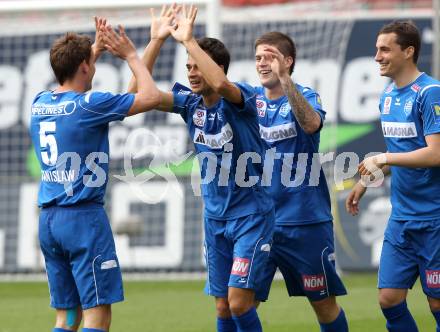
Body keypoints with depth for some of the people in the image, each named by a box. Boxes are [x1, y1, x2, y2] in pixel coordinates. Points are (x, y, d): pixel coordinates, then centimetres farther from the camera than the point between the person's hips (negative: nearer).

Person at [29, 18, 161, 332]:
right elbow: (151, 96, -6)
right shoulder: (88, 105, -12)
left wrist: (94, 49, 31)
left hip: (49, 219, 7)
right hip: (83, 215, -7)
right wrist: (131, 55, 6)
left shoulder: (39, 103, 8)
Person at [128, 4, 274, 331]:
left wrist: (188, 39, -34)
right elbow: (140, 92, -9)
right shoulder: (190, 102, 1)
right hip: (215, 216, 6)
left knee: (239, 302, -15)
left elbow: (219, 84, -39)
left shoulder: (241, 98, -15)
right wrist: (156, 40, -17)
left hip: (251, 215, -6)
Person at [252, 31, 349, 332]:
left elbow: (311, 123, -27)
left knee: (324, 302, 7)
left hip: (305, 221, -3)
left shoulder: (305, 96, -6)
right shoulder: (252, 99, 7)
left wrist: (284, 79, -38)